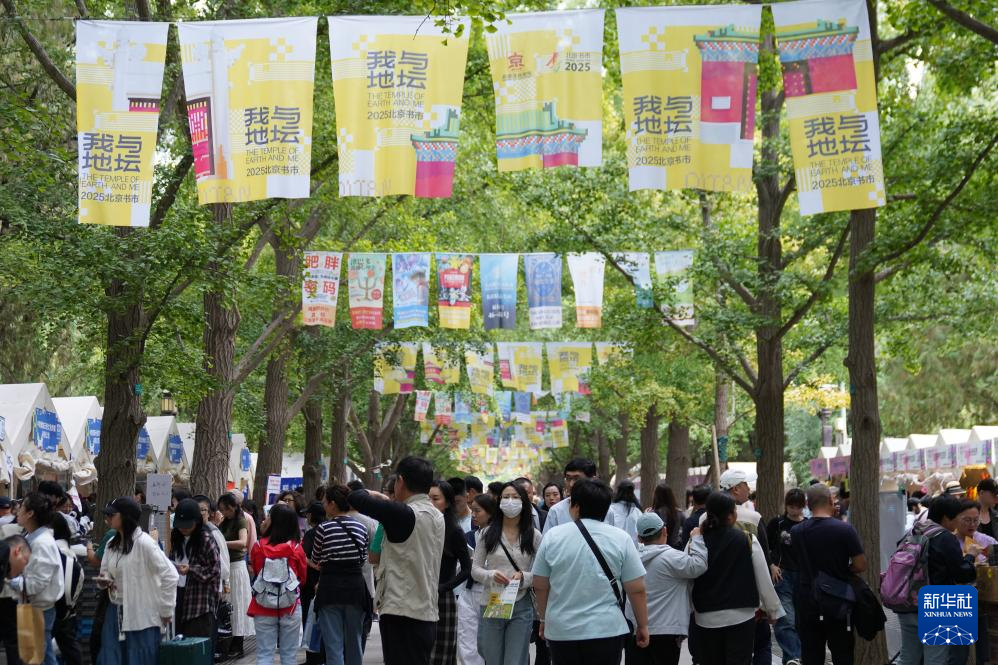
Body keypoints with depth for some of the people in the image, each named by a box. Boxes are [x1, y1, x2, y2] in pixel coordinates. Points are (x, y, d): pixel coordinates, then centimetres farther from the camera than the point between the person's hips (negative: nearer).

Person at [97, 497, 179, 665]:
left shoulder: (143, 543, -15)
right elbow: (105, 572, 21)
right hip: (116, 612, 7)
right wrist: (104, 581, -4)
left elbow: (170, 575, -15)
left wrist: (165, 610, -10)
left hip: (142, 615, -7)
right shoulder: (112, 544, 8)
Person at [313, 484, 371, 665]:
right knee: (354, 643, 13)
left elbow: (315, 559, 5)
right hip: (356, 585, 4)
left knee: (334, 644, -3)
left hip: (331, 588, -4)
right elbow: (364, 559, 10)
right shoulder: (361, 528, 4)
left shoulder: (324, 528, -8)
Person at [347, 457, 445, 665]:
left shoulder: (402, 515, -14)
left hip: (402, 613, -8)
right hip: (427, 613, 8)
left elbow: (356, 499, -14)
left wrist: (368, 493, 7)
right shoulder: (437, 516, 11)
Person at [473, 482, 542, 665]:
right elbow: (475, 569, 4)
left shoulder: (534, 536, 3)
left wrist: (523, 577, -17)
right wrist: (491, 575, -17)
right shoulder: (488, 533, 4)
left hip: (521, 607, -1)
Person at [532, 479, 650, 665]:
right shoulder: (621, 539, -5)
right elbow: (637, 589, -4)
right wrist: (642, 625, 7)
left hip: (561, 631, 1)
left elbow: (540, 586, 4)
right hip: (607, 630, -1)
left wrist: (544, 618, 18)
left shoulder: (553, 536, -2)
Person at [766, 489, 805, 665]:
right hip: (783, 575, -2)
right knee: (786, 620, -15)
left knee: (800, 621, 5)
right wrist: (772, 565, -2)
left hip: (804, 577, 2)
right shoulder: (777, 523, 3)